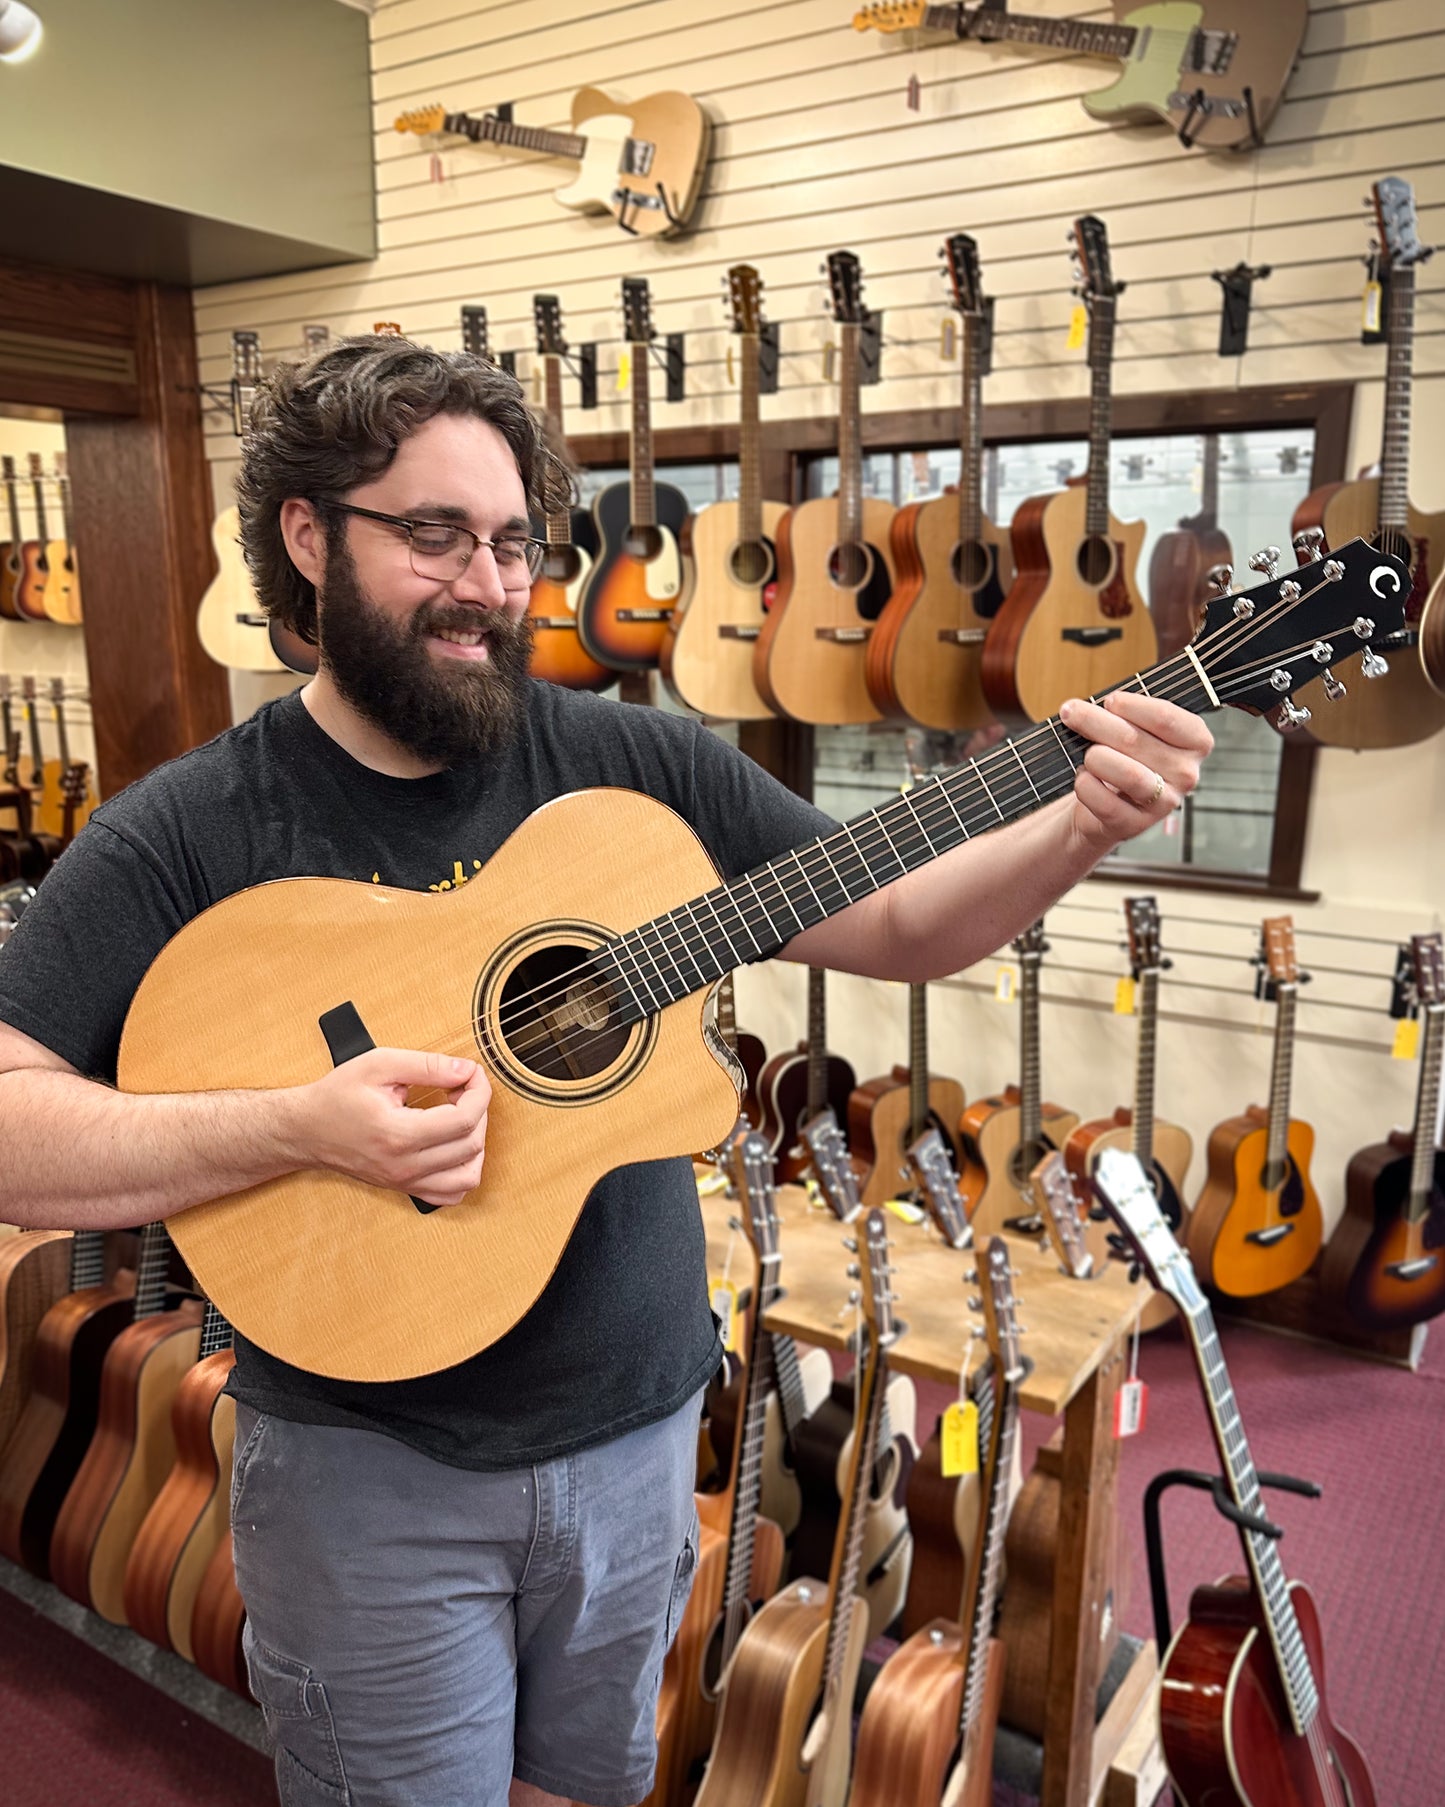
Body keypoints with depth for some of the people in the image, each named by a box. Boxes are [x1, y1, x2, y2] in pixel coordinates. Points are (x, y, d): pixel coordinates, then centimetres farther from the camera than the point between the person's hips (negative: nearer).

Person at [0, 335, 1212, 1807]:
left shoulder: (637, 768, -4)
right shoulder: (187, 838, -12)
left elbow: (899, 924, -3)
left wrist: (1080, 829, -20)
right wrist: (298, 1129, -30)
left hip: (636, 1429, 3)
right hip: (367, 1465, -3)